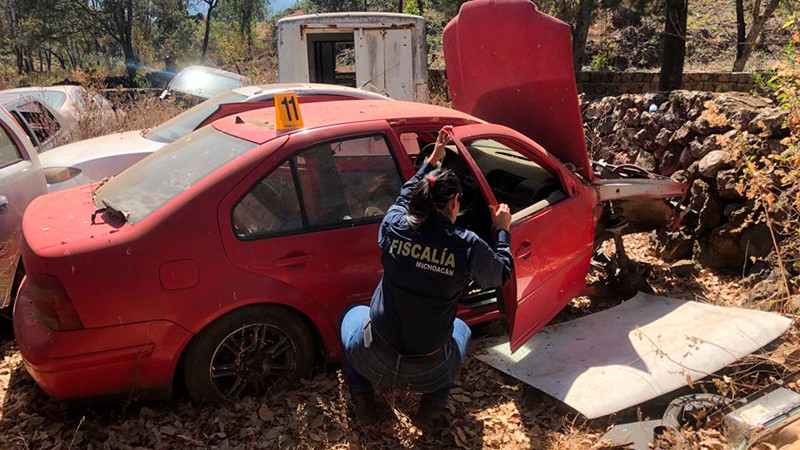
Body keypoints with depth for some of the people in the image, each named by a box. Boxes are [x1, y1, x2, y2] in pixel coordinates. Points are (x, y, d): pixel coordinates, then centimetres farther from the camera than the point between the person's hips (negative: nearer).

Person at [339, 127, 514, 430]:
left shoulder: (394, 225, -11)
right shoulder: (468, 246, -17)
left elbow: (404, 197, 14)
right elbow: (501, 275, 4)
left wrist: (431, 161, 26)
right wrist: (502, 231, 18)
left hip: (376, 364, 0)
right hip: (429, 374, 0)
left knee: (353, 315, 34)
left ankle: (363, 403, 20)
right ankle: (432, 406, 15)